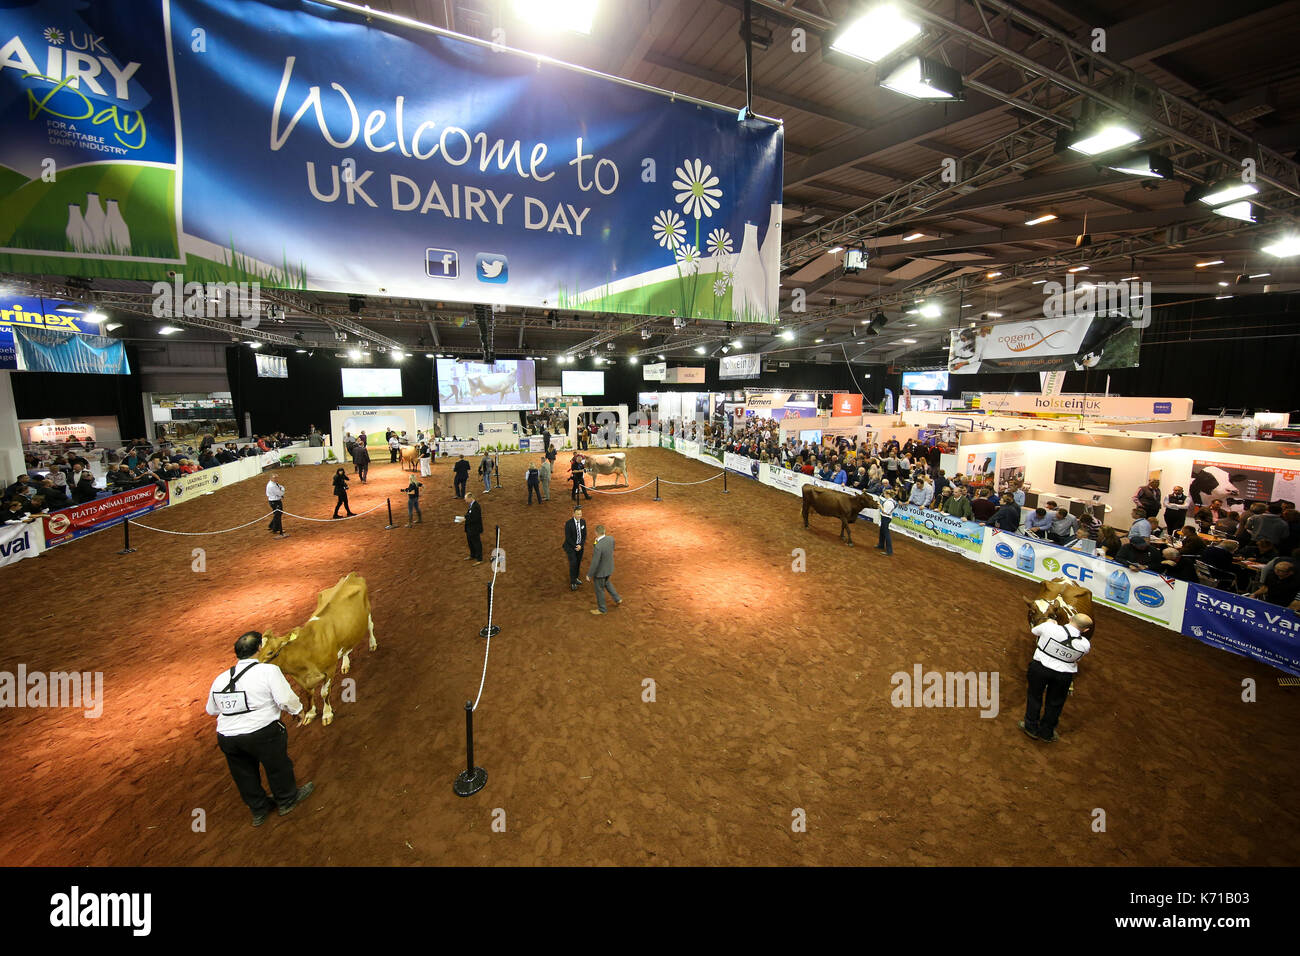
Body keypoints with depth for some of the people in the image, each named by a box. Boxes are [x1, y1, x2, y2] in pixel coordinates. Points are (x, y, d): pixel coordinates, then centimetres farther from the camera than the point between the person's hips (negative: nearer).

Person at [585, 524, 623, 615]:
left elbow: (594, 564, -29)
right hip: (609, 567, 7)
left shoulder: (598, 547, -39)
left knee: (599, 589, 17)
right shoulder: (611, 538, -17)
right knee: (606, 583, 34)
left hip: (600, 570, -7)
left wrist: (589, 575, -14)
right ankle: (617, 599, 43)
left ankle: (601, 609, 38)